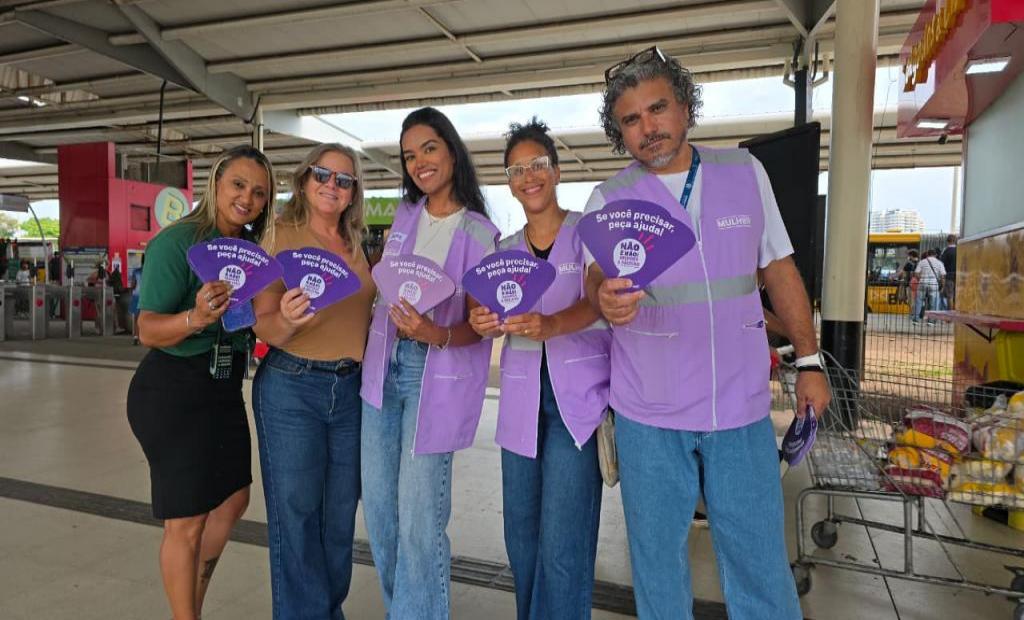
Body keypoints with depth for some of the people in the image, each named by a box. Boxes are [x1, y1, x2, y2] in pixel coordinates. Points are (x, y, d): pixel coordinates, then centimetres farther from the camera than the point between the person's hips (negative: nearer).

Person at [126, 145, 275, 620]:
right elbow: (148, 330, -22)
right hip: (173, 390, -8)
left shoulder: (248, 248, 5)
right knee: (186, 522, 3)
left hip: (224, 388, 8)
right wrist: (196, 317, -40)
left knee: (233, 500, 19)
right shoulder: (177, 241, -17)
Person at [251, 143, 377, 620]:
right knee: (296, 513, 4)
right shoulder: (280, 238, -5)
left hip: (351, 388, 5)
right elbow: (263, 327, -8)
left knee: (341, 512, 14)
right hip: (292, 388, -5)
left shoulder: (356, 245, 10)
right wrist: (286, 321, -29)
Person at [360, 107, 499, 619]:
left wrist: (437, 335, -27)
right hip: (384, 368, 6)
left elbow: (479, 325, -10)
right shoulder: (405, 216, 9)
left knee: (419, 517, -4)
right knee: (378, 506, 13)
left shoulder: (479, 232, -7)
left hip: (436, 376, -6)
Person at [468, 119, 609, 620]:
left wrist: (548, 325, -36)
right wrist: (484, 324, -17)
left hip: (578, 396, -4)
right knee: (521, 533, 12)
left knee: (562, 542, -5)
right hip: (522, 399, 5)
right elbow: (496, 320, 7)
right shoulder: (504, 249, 13)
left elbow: (594, 304, -16)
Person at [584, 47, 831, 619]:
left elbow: (779, 268, 10)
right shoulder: (609, 199, -1)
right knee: (657, 556, 14)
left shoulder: (746, 172, 4)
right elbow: (595, 277, -13)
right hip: (649, 417, -1)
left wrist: (809, 361, 7)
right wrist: (605, 299, -37)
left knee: (760, 561, 10)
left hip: (742, 406, 1)